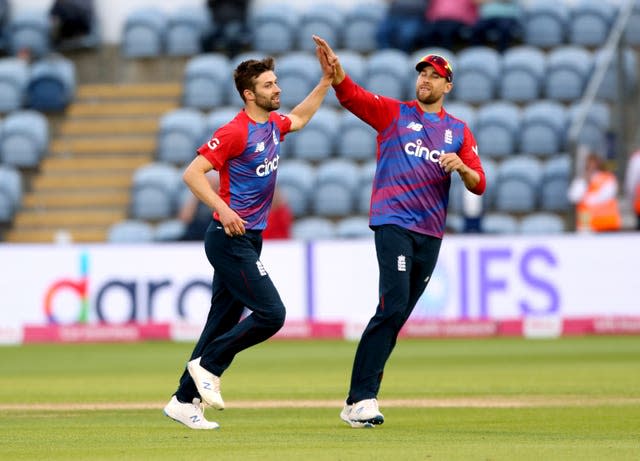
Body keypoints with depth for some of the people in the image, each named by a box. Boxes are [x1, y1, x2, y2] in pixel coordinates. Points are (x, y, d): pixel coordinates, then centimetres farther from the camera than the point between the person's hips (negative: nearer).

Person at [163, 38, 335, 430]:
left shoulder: (272, 124, 11)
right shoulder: (235, 132, -15)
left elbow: (299, 118, 35)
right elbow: (193, 173, -19)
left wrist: (327, 80, 27)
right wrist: (223, 209, -26)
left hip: (248, 241, 9)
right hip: (231, 239, -9)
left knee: (224, 323, 9)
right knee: (271, 314, -15)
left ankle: (184, 401, 14)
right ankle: (208, 365, -1)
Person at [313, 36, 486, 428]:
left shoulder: (459, 131, 15)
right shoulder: (393, 113, 7)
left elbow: (479, 185, 8)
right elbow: (351, 95, -8)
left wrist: (461, 167, -14)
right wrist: (336, 68, -28)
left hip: (431, 233, 4)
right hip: (393, 223, -4)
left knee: (397, 315, 6)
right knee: (394, 306, -18)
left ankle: (358, 402, 12)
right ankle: (361, 400, -19)